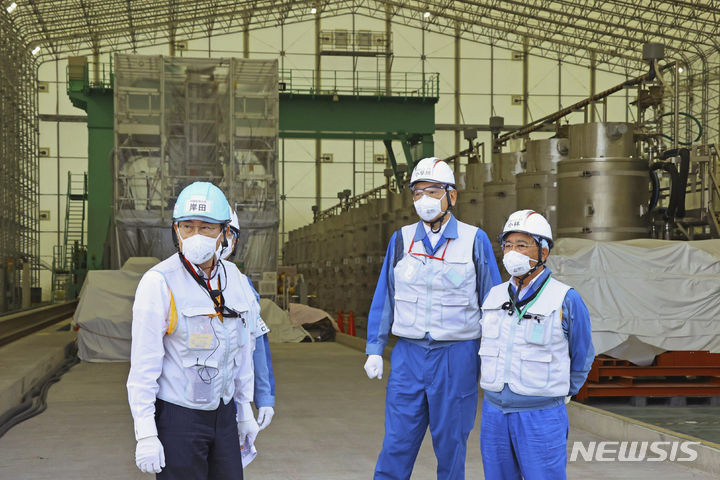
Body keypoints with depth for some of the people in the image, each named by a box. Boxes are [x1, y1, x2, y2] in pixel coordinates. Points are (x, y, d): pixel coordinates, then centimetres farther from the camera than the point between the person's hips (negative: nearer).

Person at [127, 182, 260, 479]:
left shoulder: (234, 279, 3)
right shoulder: (159, 283, -16)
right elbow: (143, 365, -16)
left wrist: (245, 411, 16)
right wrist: (145, 435, -18)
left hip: (223, 414, 6)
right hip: (177, 418, -6)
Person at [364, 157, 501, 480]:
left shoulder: (475, 241, -1)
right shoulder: (401, 240, 6)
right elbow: (384, 298, 10)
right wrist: (374, 350, 5)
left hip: (457, 356, -2)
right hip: (408, 354, 2)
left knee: (451, 444, 7)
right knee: (396, 444, 1)